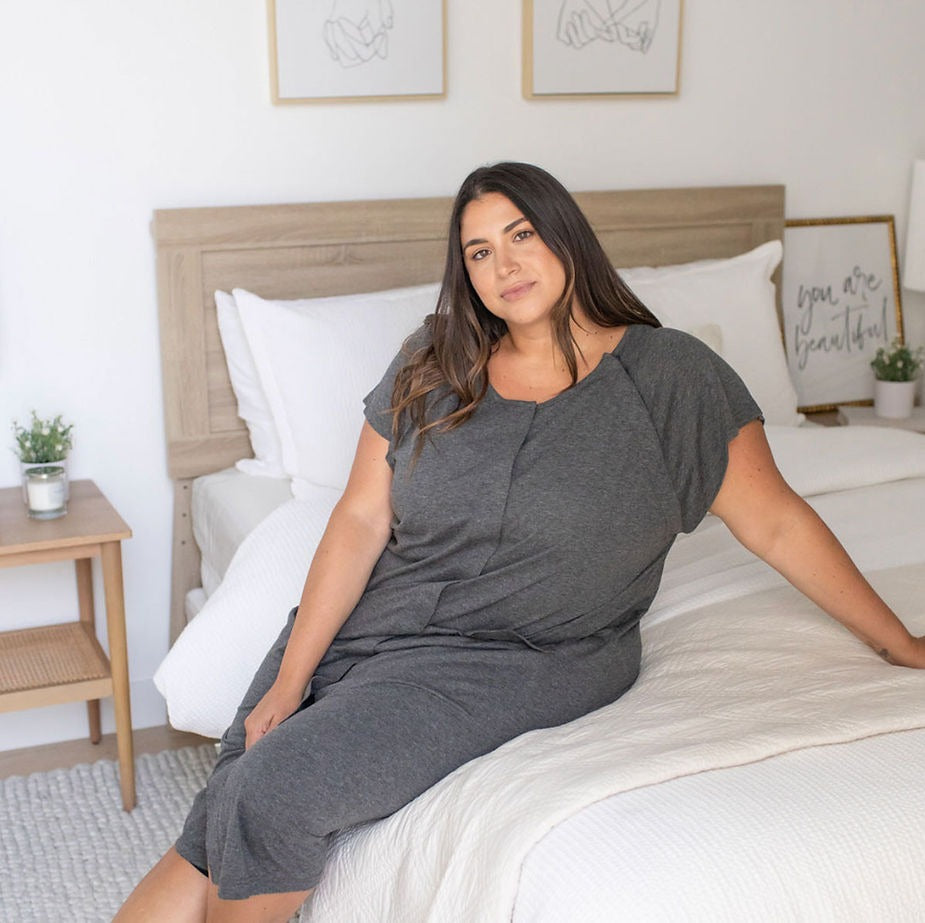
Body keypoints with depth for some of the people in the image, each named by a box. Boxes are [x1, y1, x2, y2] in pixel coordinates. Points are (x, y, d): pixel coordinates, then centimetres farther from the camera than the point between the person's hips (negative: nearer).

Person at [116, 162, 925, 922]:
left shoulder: (668, 375, -5)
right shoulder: (432, 366, 4)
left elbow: (777, 524, 0)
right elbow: (361, 521, 0)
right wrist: (289, 681, -7)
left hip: (528, 658, -4)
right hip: (366, 627, 4)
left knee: (275, 789, -22)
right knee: (213, 843, -11)